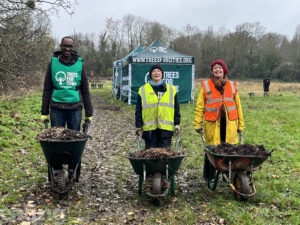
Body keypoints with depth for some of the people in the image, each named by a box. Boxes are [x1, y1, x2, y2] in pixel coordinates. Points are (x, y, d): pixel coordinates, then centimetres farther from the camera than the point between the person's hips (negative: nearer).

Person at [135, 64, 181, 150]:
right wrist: (138, 126, 2)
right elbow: (138, 110, 6)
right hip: (149, 128, 0)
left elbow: (176, 108, 10)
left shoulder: (171, 89, 8)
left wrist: (177, 123, 5)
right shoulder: (143, 90, 5)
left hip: (166, 127, 1)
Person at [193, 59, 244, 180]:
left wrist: (240, 124, 8)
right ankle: (209, 178, 16)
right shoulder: (206, 85, 4)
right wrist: (198, 124, -7)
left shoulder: (232, 85, 12)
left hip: (229, 123, 2)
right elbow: (200, 106, 0)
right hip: (212, 123, -2)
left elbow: (238, 106, 11)